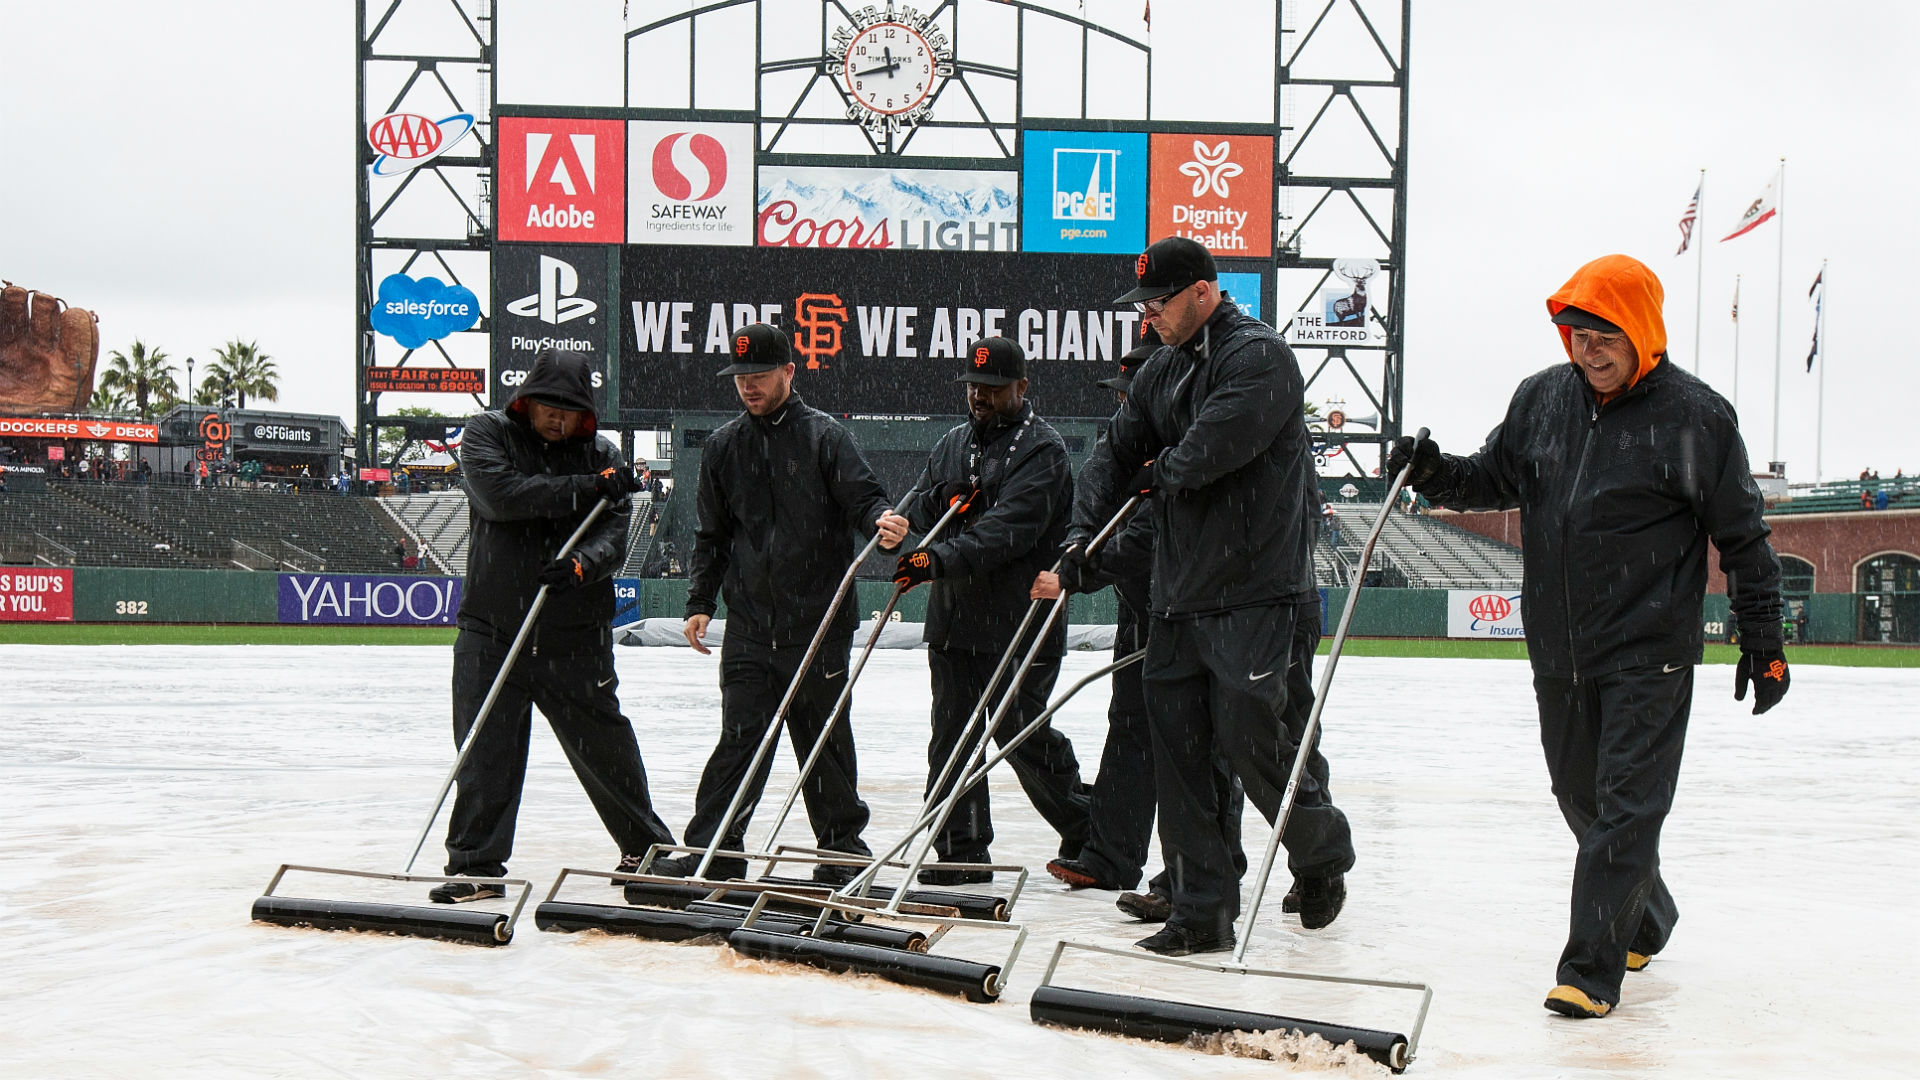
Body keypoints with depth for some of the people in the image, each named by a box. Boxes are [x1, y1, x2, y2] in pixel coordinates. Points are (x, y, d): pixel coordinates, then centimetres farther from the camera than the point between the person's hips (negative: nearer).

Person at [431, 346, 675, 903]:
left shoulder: (603, 456, 4)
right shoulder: (488, 434, 1)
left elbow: (612, 536, -5)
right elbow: (502, 497, -18)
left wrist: (581, 565, -28)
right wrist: (588, 487, -18)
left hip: (576, 636, 1)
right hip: (492, 628, -1)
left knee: (604, 746, 9)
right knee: (484, 752, -2)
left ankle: (646, 846, 27)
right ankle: (476, 865, 8)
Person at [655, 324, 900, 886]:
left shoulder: (823, 435, -1)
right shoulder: (724, 445, 11)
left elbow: (863, 496, -7)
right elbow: (711, 533, 16)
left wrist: (881, 520, -30)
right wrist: (699, 601, 9)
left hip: (818, 623, -3)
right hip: (749, 623, 3)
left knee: (823, 737, 6)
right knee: (740, 736, 1)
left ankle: (842, 846, 21)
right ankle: (712, 850, 7)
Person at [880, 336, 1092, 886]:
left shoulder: (1042, 449, -8)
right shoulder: (952, 444, 17)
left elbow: (1009, 529, -21)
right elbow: (922, 505, 16)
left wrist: (941, 560, -33)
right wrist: (941, 500, -9)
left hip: (1019, 620, -7)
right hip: (953, 615, 7)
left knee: (1020, 733, -2)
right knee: (952, 732, 4)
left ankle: (1088, 830, 18)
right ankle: (962, 851, 11)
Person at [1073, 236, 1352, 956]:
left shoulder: (1259, 355, -10)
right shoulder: (1160, 373, 16)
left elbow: (1215, 446, -21)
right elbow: (1117, 450, 14)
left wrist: (1157, 473, -1)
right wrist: (1083, 531, -1)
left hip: (1259, 595, -8)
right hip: (1179, 598, 8)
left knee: (1252, 740, -7)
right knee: (1177, 750, 3)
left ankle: (1323, 855, 22)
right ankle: (1203, 910, 11)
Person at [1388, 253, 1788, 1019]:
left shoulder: (1693, 416, -10)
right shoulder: (1542, 398, 3)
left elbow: (1742, 535, -4)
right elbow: (1497, 479, 15)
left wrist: (1763, 641, -1)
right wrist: (1435, 474, -6)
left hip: (1649, 653, -6)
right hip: (1557, 650, 6)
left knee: (1625, 806, -6)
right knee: (1582, 796, 16)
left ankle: (1591, 968, -2)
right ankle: (1644, 922, 37)